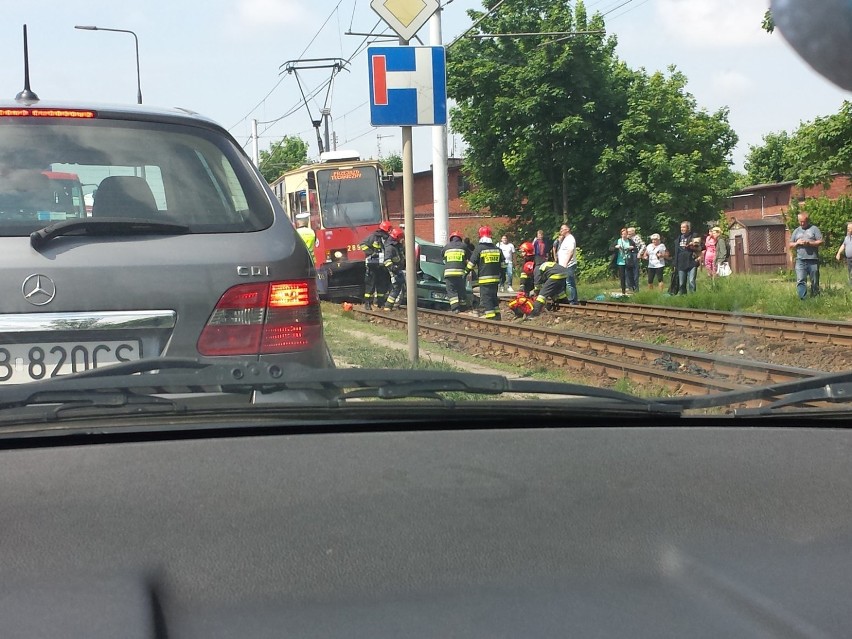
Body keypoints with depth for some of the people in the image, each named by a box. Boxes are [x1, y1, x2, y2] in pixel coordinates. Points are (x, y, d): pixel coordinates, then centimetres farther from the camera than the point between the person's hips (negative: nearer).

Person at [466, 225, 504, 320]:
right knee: (493, 296, 19)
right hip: (495, 278, 6)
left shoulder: (479, 248, -8)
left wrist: (467, 272, 7)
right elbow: (502, 265, 12)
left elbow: (472, 263, -5)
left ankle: (490, 316, -12)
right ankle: (497, 315, 20)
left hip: (484, 278, -6)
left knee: (486, 298, -4)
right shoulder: (497, 249, 9)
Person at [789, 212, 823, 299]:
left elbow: (821, 242, -1)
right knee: (800, 281, -10)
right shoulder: (796, 231, 17)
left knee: (814, 281, 4)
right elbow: (790, 245, 19)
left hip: (813, 260, -2)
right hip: (800, 260, 2)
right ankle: (803, 299, -14)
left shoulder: (814, 229, 6)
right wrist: (797, 243, -2)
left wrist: (809, 243, -13)